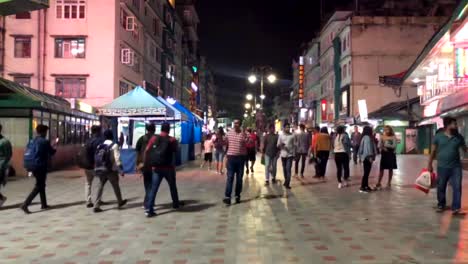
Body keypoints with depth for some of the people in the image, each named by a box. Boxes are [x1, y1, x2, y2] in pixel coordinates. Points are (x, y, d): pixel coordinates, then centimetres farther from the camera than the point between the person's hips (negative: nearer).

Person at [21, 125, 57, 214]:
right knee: (38, 186, -2)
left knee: (41, 185, 17)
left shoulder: (33, 141, 9)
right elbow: (52, 152, -1)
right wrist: (53, 147, 19)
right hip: (41, 167, -8)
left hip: (34, 166, 8)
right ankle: (25, 204, -12)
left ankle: (44, 204, 24)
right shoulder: (45, 142, -12)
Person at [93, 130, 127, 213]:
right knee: (116, 187, 13)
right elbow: (117, 159, -13)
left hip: (101, 170, 4)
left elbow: (96, 158, 6)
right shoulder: (114, 146, -9)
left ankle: (96, 206, -2)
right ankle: (120, 202, 30)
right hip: (111, 170, -4)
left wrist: (97, 169, 14)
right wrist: (121, 170, -7)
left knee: (100, 187, 7)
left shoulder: (100, 146, 6)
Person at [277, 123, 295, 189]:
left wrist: (294, 153, 2)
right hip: (283, 154, 2)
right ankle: (286, 181, 28)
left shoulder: (292, 136, 0)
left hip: (290, 154, -2)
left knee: (288, 169, -10)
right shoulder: (281, 135, 2)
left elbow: (294, 145, 5)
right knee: (284, 169, 12)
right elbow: (278, 145, 3)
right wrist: (281, 145, -20)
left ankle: (287, 183, -9)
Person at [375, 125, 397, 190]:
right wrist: (383, 148, -18)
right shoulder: (382, 137, 3)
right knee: (381, 169, -2)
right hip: (384, 154, 1)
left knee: (390, 169, 7)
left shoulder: (393, 137, -3)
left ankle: (389, 183, 17)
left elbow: (394, 146, -11)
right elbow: (379, 146, 0)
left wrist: (386, 145, -19)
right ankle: (379, 183, -1)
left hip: (391, 154, -1)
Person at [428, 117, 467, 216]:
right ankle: (441, 205, 26)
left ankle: (456, 208, 0)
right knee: (441, 187, 10)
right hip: (442, 167, -1)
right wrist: (430, 164, 4)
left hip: (456, 167, 1)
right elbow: (433, 151, 3)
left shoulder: (459, 137, 2)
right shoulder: (438, 137, -2)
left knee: (457, 187, -5)